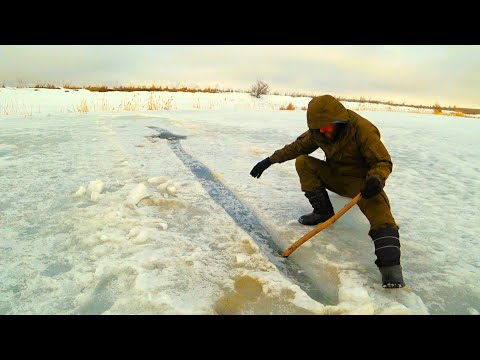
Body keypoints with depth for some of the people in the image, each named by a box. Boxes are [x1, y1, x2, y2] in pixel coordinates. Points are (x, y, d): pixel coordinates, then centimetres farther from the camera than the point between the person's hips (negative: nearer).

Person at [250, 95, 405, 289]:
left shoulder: (363, 130, -24)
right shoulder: (318, 131, -8)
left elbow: (383, 162, -18)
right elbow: (298, 146, 4)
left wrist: (376, 179, -40)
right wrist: (271, 160, -3)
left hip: (360, 180, -5)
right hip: (334, 175, 6)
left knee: (377, 205, -35)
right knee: (303, 162, -12)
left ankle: (390, 265, -37)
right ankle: (323, 212, -7)